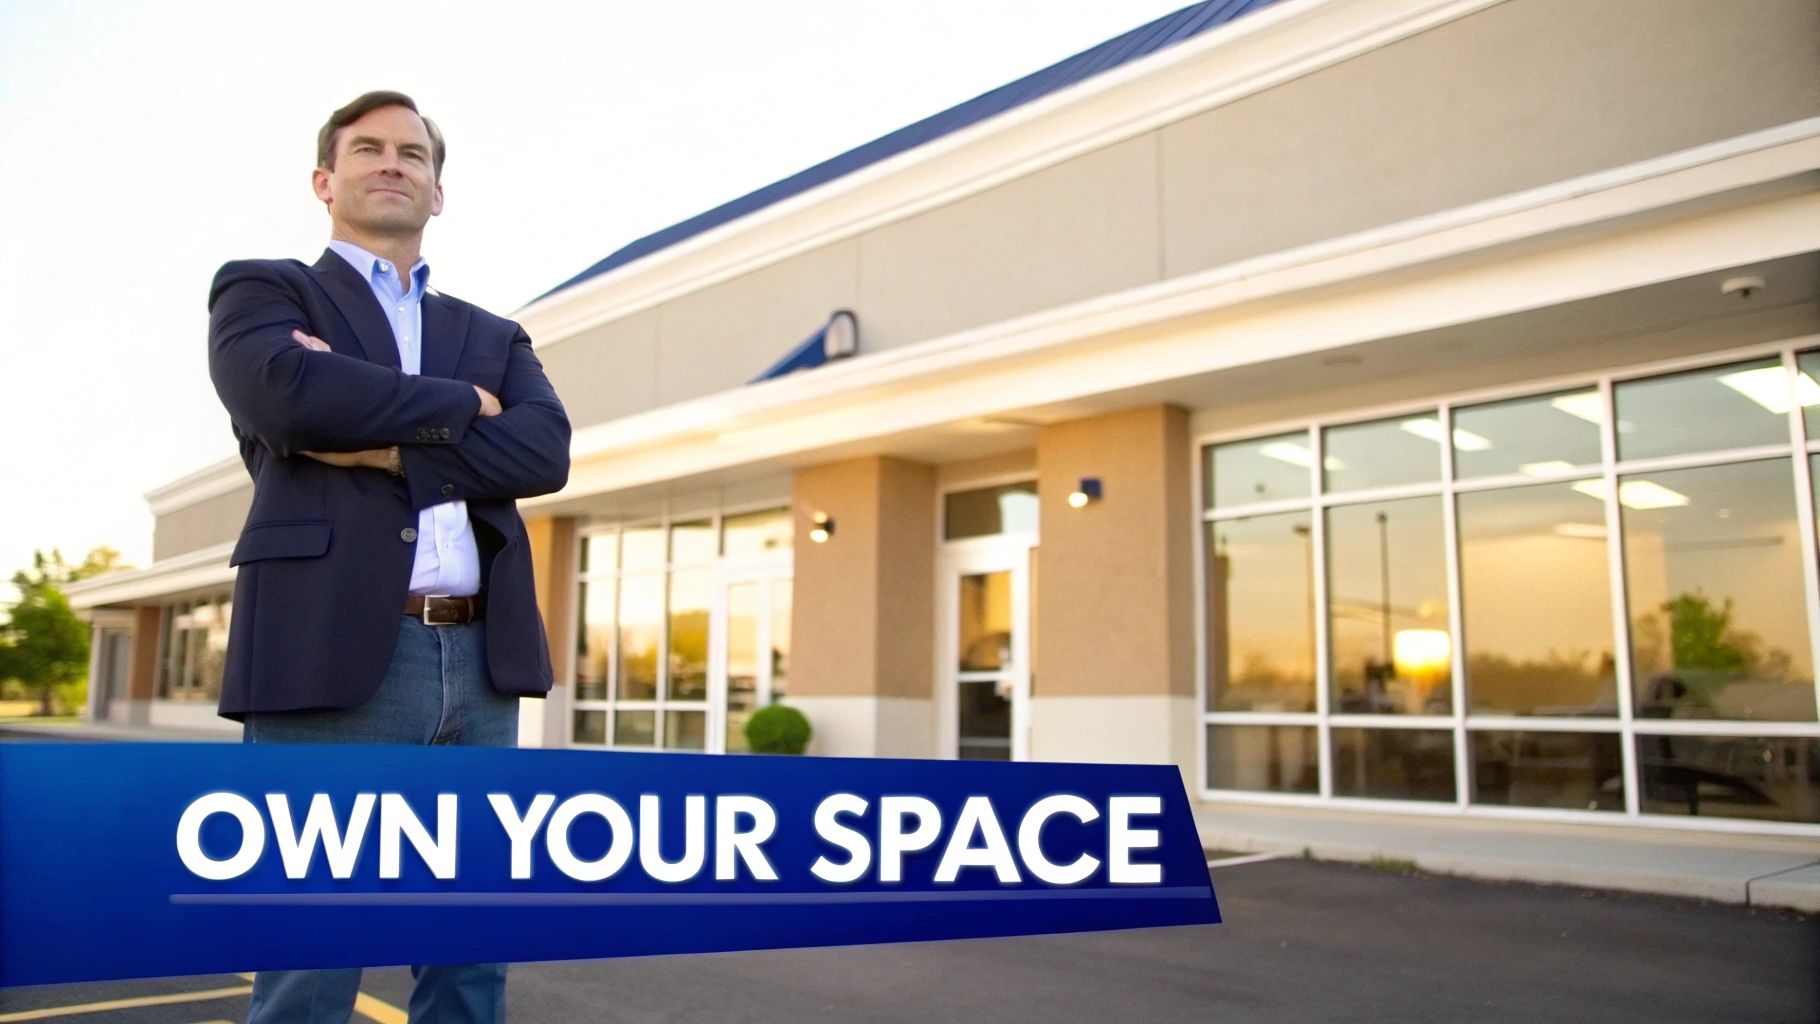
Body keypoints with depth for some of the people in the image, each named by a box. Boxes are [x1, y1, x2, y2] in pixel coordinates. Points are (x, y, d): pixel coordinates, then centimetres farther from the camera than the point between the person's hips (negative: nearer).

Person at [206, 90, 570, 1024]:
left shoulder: (494, 337, 21)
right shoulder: (263, 289, 11)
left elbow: (544, 451, 2)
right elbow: (289, 393, -12)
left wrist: (390, 449, -9)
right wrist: (459, 404, -1)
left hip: (481, 663, 4)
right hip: (334, 652, -4)